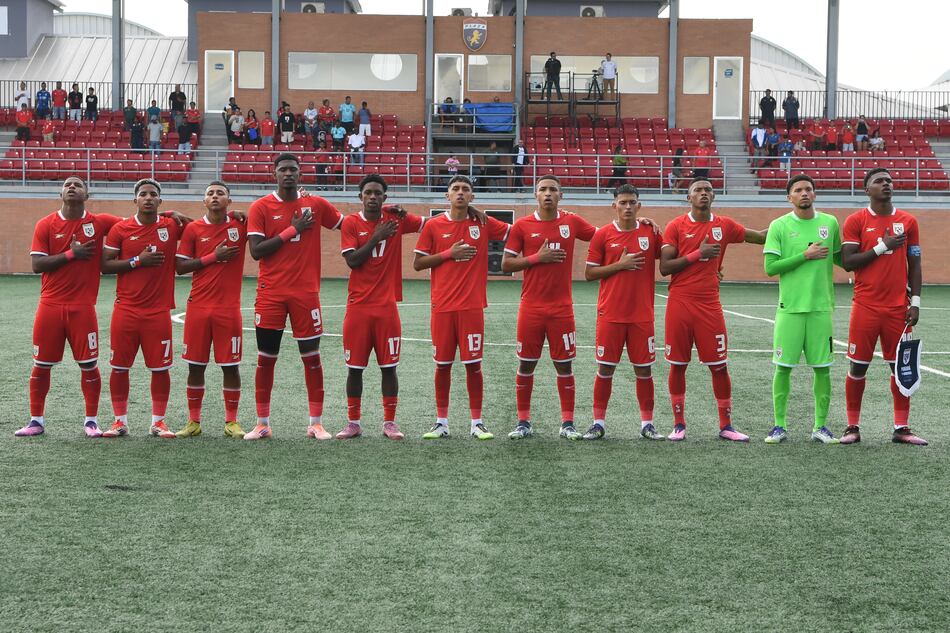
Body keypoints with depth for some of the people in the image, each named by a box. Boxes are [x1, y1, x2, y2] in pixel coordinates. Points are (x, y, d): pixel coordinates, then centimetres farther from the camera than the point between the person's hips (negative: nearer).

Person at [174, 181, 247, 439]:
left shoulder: (240, 225, 3)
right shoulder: (193, 229, 4)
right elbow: (180, 267, 0)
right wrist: (213, 257, -9)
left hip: (229, 309, 0)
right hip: (198, 308, 0)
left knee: (231, 366, 1)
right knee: (195, 366, 4)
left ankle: (231, 422, 10)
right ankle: (193, 421, 14)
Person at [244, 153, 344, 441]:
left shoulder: (315, 205, 6)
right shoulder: (261, 207, -1)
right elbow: (256, 251, -9)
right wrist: (292, 230, -11)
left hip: (306, 292, 1)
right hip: (271, 293, -1)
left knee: (311, 356, 1)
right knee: (266, 358, 4)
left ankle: (316, 423, 8)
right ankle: (262, 423, 13)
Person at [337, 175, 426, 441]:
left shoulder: (395, 219, 4)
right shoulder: (351, 223, 1)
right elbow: (352, 261, -9)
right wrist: (376, 238, -12)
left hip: (387, 306, 1)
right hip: (358, 306, 0)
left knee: (388, 366, 2)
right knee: (355, 367, 2)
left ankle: (390, 422, 9)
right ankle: (353, 422, 12)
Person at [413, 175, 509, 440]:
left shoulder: (483, 224, 5)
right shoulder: (433, 225, 4)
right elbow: (418, 263, 2)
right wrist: (449, 254, -7)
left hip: (472, 307, 0)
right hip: (442, 306, 0)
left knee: (473, 364, 0)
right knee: (442, 364, 5)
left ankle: (476, 423, 8)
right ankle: (441, 422, 14)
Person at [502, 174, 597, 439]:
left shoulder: (572, 222, 4)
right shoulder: (522, 226, 1)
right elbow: (506, 264, 0)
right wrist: (537, 258, -12)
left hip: (562, 308, 1)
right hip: (531, 307, 0)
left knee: (564, 365, 3)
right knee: (526, 365, 4)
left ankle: (567, 424, 9)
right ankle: (523, 423, 14)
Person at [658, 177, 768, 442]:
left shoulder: (724, 226, 5)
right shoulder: (676, 226, -1)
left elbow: (761, 237, 14)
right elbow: (664, 267, -7)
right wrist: (698, 254, -14)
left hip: (709, 306, 1)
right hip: (679, 305, -1)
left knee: (719, 366, 1)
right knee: (677, 365, 4)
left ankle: (726, 425, 11)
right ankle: (679, 424, 15)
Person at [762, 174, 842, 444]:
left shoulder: (830, 223, 7)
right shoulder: (779, 226, -1)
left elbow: (840, 258, 19)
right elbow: (770, 267, -7)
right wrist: (805, 255, -12)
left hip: (821, 306, 2)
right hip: (790, 307, -2)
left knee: (823, 368, 4)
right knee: (783, 367, 0)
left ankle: (821, 426, 13)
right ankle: (779, 426, 9)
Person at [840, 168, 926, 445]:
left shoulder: (908, 221, 7)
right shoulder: (856, 221, -1)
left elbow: (915, 265, 9)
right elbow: (847, 262, -8)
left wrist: (915, 302, 1)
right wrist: (882, 247, -14)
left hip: (899, 308, 2)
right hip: (866, 307, -2)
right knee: (858, 367, 2)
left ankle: (901, 427, 10)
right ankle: (853, 427, 11)